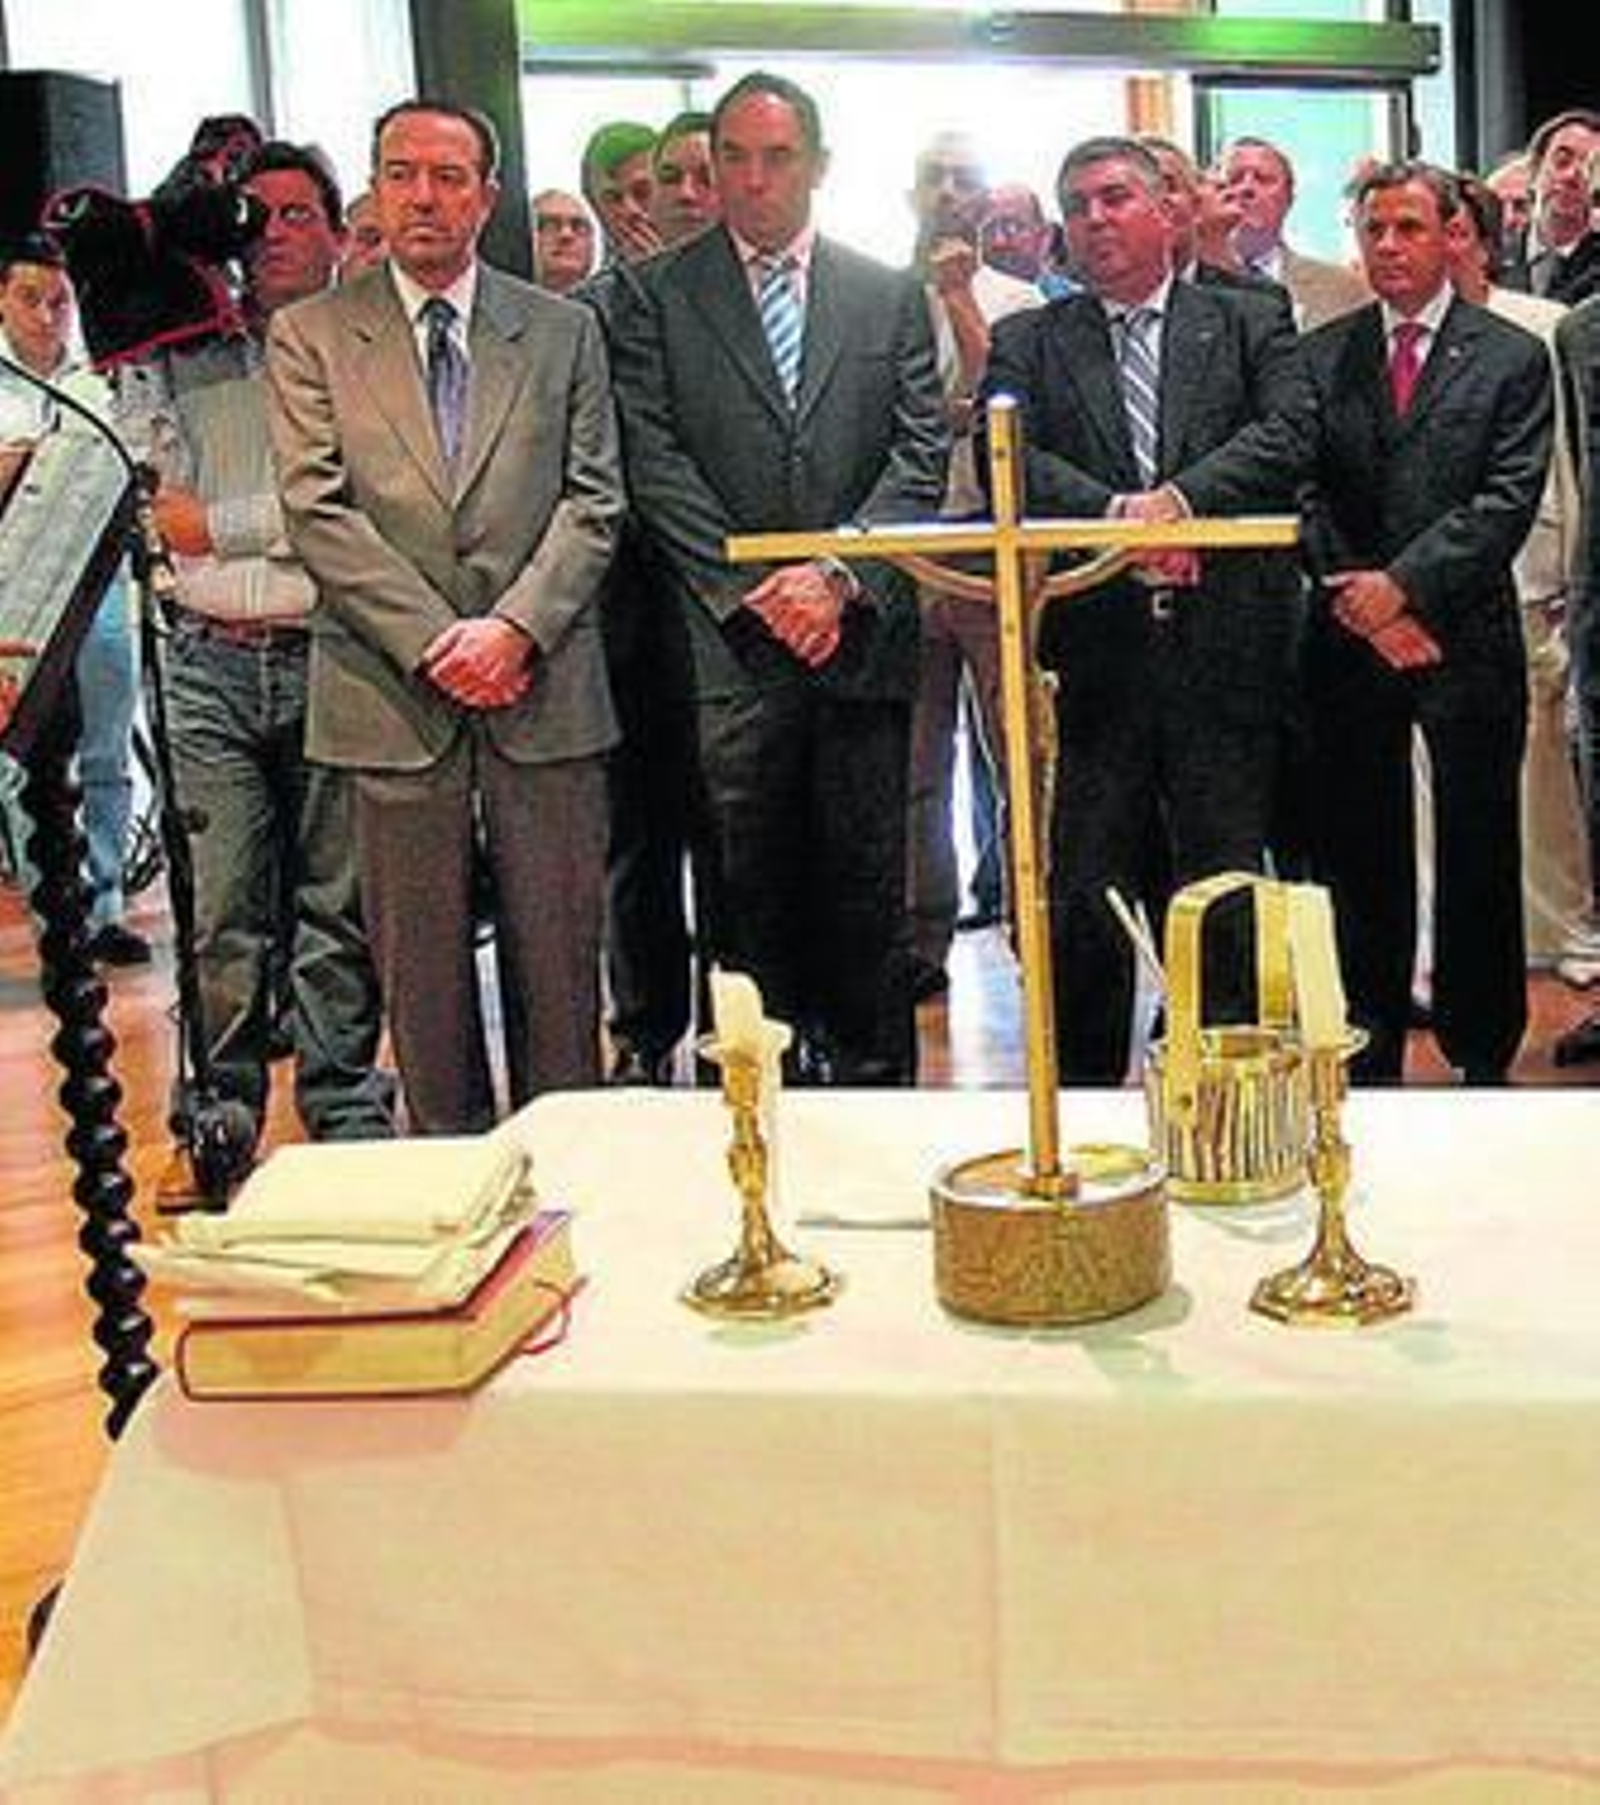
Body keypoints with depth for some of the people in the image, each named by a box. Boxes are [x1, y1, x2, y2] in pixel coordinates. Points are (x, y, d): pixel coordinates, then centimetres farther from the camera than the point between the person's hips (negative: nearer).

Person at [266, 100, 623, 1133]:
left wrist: (515, 629, -11)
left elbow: (594, 502, 3)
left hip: (544, 692, 1)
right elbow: (319, 512, -2)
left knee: (558, 960, 5)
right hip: (394, 696, -1)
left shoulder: (564, 331, 10)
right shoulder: (311, 337, 7)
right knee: (423, 969, 6)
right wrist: (436, 642, -11)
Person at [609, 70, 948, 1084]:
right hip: (727, 639, -1)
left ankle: (876, 1079, 16)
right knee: (751, 887, 3)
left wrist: (839, 573, -10)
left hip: (861, 631, 1)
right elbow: (655, 464, -2)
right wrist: (756, 587, -10)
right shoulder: (657, 297, 6)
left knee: (867, 884, 5)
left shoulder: (892, 297, 11)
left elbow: (922, 456, 4)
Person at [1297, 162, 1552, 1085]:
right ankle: (1372, 1056, 18)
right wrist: (1355, 597, -9)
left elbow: (1507, 500, -7)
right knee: (1360, 857, 7)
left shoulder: (1513, 356, 2)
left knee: (1479, 858, 4)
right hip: (1349, 638, 2)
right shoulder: (1319, 355, 9)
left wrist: (1403, 583, -16)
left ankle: (1483, 1058, 16)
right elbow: (1303, 491, 4)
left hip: (1466, 638, -2)